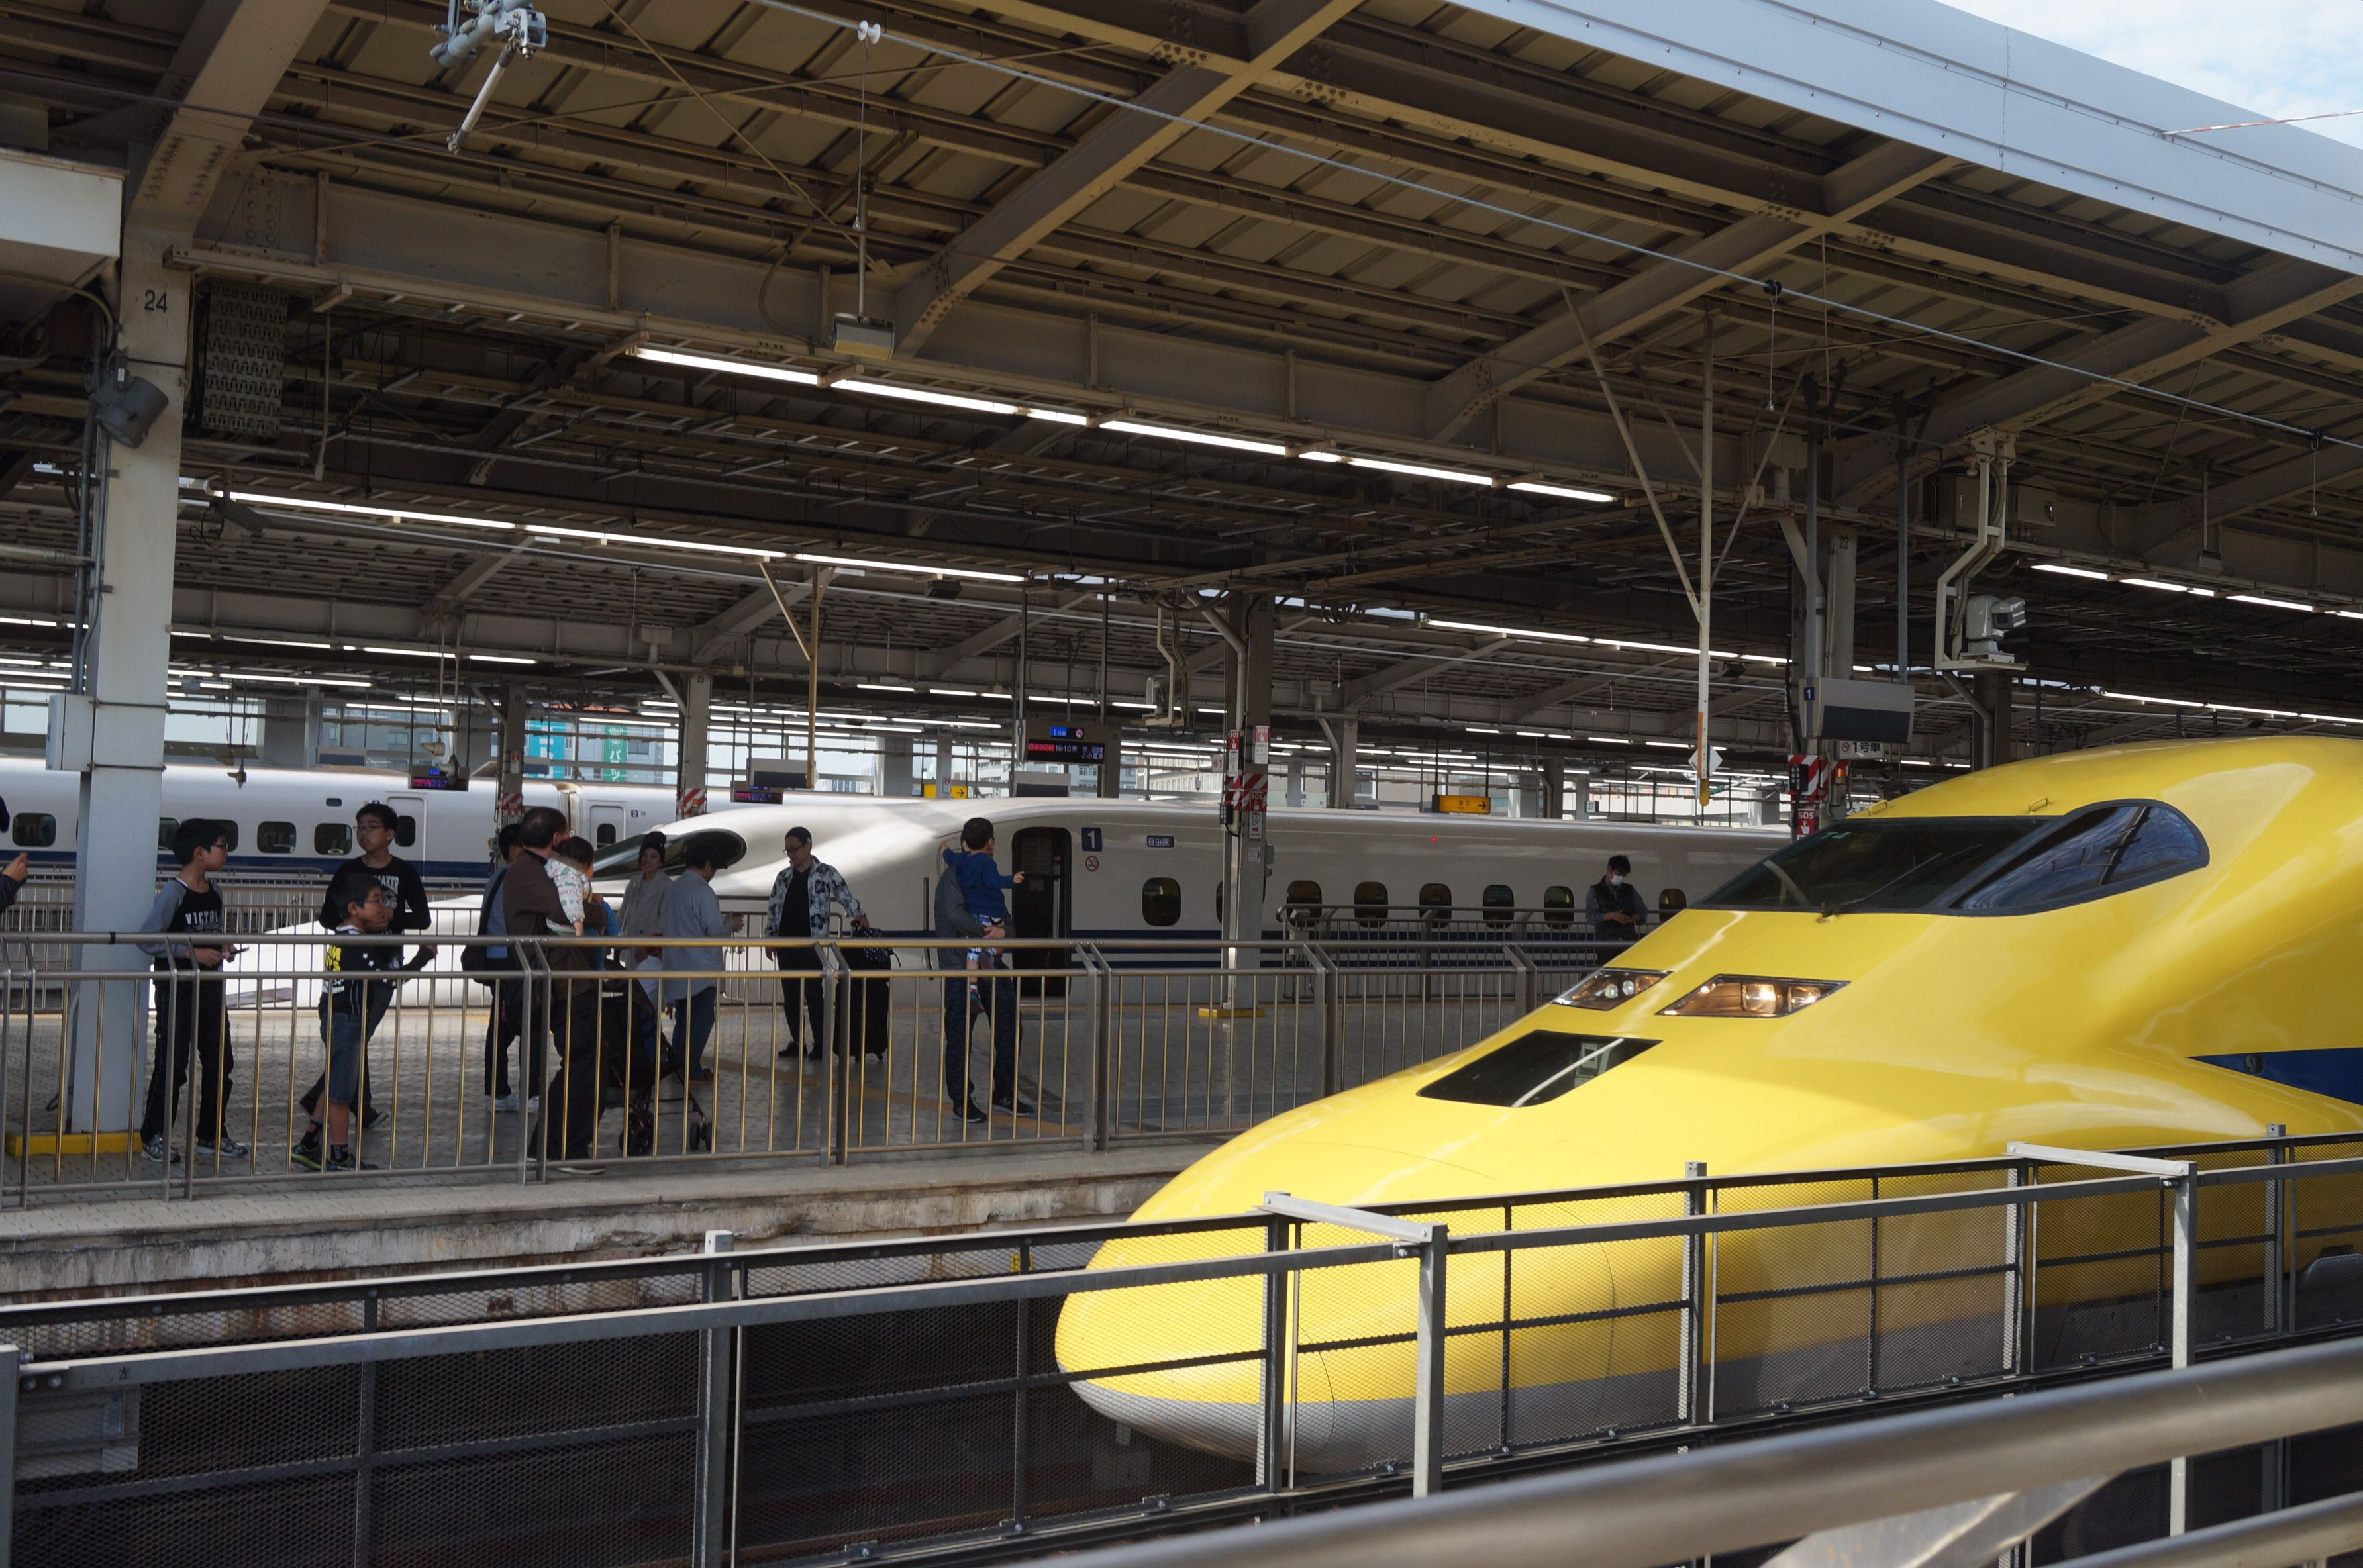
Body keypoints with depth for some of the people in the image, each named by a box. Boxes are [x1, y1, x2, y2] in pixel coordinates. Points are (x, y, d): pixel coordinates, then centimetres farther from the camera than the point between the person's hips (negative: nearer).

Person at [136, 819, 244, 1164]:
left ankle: (212, 1135, 20)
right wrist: (192, 953, -23)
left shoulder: (215, 893, 10)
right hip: (176, 988, -7)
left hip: (210, 986, 7)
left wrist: (223, 948, 3)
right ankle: (154, 1136, 9)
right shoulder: (173, 892, -13)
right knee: (172, 1064, -2)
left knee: (220, 1062, 9)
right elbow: (147, 940, -19)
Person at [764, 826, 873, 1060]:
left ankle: (820, 1044, 0)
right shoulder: (783, 877, 12)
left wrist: (858, 914, -28)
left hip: (811, 944, -5)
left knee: (814, 995, -6)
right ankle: (797, 1043, 15)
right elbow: (773, 910, 15)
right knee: (790, 997, 7)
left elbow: (844, 894, -11)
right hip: (785, 943, 5)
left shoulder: (826, 873, -1)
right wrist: (769, 939, 9)